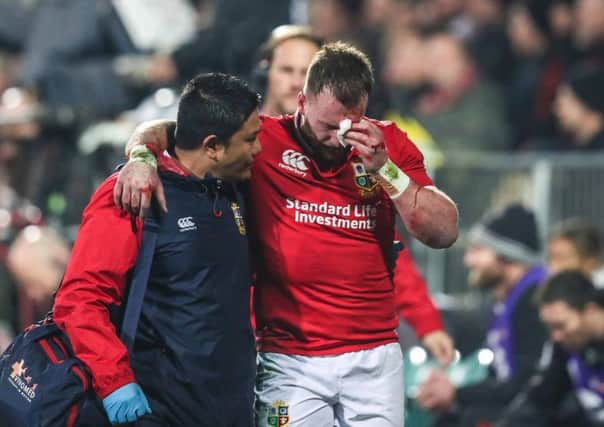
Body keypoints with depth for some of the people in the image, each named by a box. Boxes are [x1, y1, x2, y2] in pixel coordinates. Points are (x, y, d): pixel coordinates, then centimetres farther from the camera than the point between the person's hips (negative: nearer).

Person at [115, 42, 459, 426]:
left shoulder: (389, 143, 4)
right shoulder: (265, 139, -3)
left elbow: (444, 233, -1)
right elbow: (167, 131, 3)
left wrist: (383, 168, -12)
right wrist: (142, 158, -19)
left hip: (374, 356, 2)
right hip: (289, 361, -2)